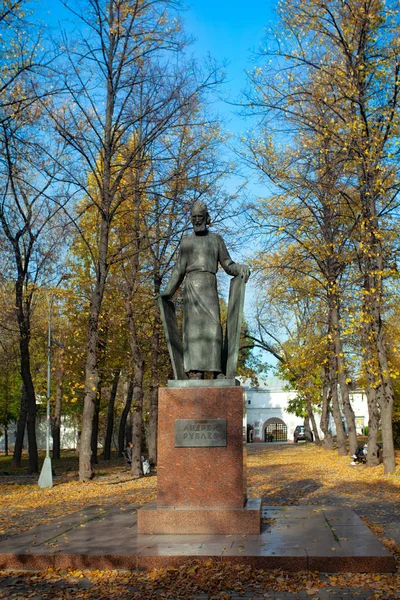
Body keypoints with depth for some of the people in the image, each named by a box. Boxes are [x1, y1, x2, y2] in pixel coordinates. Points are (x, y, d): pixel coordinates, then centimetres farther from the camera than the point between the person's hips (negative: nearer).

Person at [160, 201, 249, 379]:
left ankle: (217, 370, -18)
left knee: (212, 324, -16)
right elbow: (179, 270, 20)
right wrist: (168, 292, 11)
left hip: (208, 285, -1)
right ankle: (195, 371, -15)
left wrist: (241, 268, -11)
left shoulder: (216, 239, 17)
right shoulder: (186, 241, 20)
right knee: (193, 326, -10)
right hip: (190, 286, 1)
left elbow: (228, 265, 13)